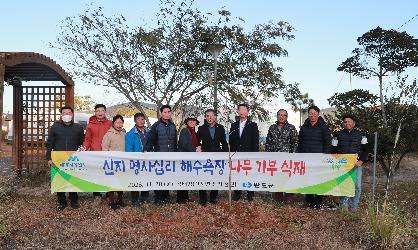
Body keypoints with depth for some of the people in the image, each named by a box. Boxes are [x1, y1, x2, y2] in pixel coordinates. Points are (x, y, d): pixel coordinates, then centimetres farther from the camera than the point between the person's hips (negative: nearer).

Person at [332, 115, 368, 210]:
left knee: (357, 186, -2)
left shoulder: (360, 135, 8)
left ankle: (354, 206, 10)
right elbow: (334, 150, 8)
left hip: (357, 165, 0)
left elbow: (366, 150, 7)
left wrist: (361, 161, -8)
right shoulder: (338, 135, 7)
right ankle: (344, 205, 9)